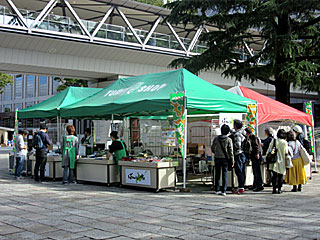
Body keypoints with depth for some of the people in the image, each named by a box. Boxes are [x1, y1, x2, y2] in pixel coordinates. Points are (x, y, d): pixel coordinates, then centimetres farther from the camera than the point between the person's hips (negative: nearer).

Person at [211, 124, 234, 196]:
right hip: (225, 158, -2)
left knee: (217, 174, 12)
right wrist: (232, 160, -2)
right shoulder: (229, 140, -7)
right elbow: (231, 151, -7)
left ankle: (217, 190, 16)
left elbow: (212, 148, 9)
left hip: (217, 158, 2)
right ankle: (224, 191, -1)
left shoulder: (216, 139, -1)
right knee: (225, 174, 3)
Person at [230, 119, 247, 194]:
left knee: (239, 172, -6)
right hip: (243, 154, 9)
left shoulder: (236, 134, -15)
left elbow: (237, 145, -22)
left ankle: (240, 188, -5)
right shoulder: (242, 133, 10)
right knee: (242, 172, 11)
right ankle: (242, 186, 18)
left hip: (238, 154, -9)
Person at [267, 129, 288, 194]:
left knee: (274, 175, 7)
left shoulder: (273, 141, -2)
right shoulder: (285, 142, -5)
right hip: (281, 161, -1)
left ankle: (274, 189, 5)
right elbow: (286, 153, -6)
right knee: (280, 176, 8)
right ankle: (279, 189, 7)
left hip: (274, 161, 1)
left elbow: (269, 150, -2)